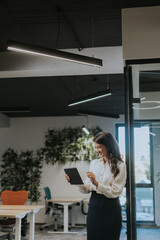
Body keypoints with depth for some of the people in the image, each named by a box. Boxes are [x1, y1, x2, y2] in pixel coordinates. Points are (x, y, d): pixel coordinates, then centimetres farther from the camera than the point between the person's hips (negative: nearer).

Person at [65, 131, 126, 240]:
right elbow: (87, 188, 9)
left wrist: (97, 183, -24)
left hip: (110, 208, -4)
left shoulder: (120, 165, -7)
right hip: (94, 206, 4)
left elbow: (115, 192, -14)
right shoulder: (94, 163, 10)